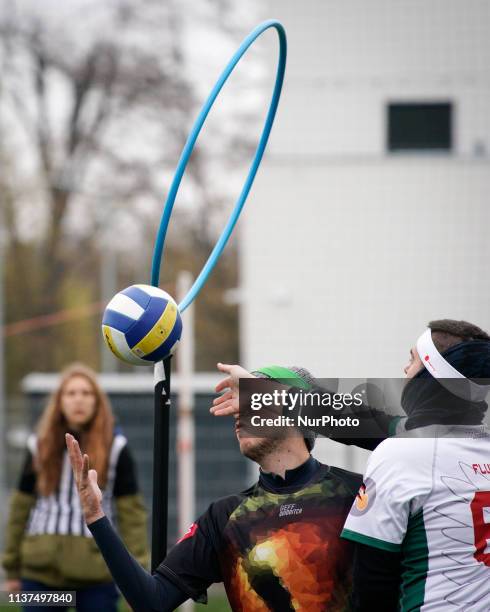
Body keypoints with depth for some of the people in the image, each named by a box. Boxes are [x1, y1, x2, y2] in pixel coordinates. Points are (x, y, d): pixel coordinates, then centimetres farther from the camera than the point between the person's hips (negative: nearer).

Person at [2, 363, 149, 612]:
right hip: (41, 572, 2)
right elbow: (21, 507, 10)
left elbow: (131, 510, -1)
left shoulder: (115, 448, 0)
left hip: (96, 573, -2)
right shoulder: (41, 446, 6)